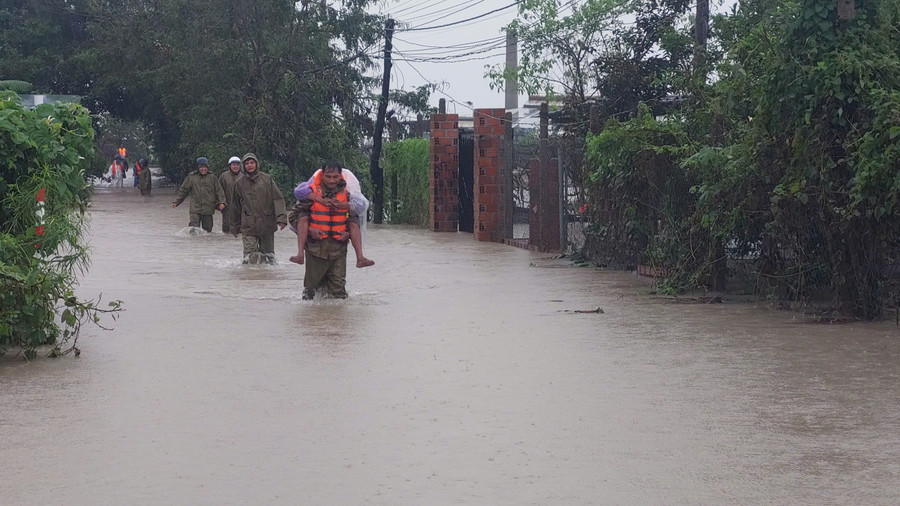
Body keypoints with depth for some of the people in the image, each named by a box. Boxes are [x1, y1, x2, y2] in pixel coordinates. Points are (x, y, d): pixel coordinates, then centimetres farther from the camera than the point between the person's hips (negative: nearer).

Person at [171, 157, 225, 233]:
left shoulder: (212, 178, 6)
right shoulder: (191, 177, 5)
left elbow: (219, 191, 6)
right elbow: (183, 191, 10)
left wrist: (221, 202, -8)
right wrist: (176, 202, 4)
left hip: (208, 209, 1)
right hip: (195, 209, -1)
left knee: (207, 229, 7)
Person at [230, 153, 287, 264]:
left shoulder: (267, 179, 3)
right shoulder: (239, 183, 7)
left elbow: (278, 198, 0)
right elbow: (235, 206, 16)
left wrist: (281, 217, -12)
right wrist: (235, 226, 19)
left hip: (267, 224, 0)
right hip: (248, 226, 0)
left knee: (268, 254, 8)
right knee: (251, 257, -8)